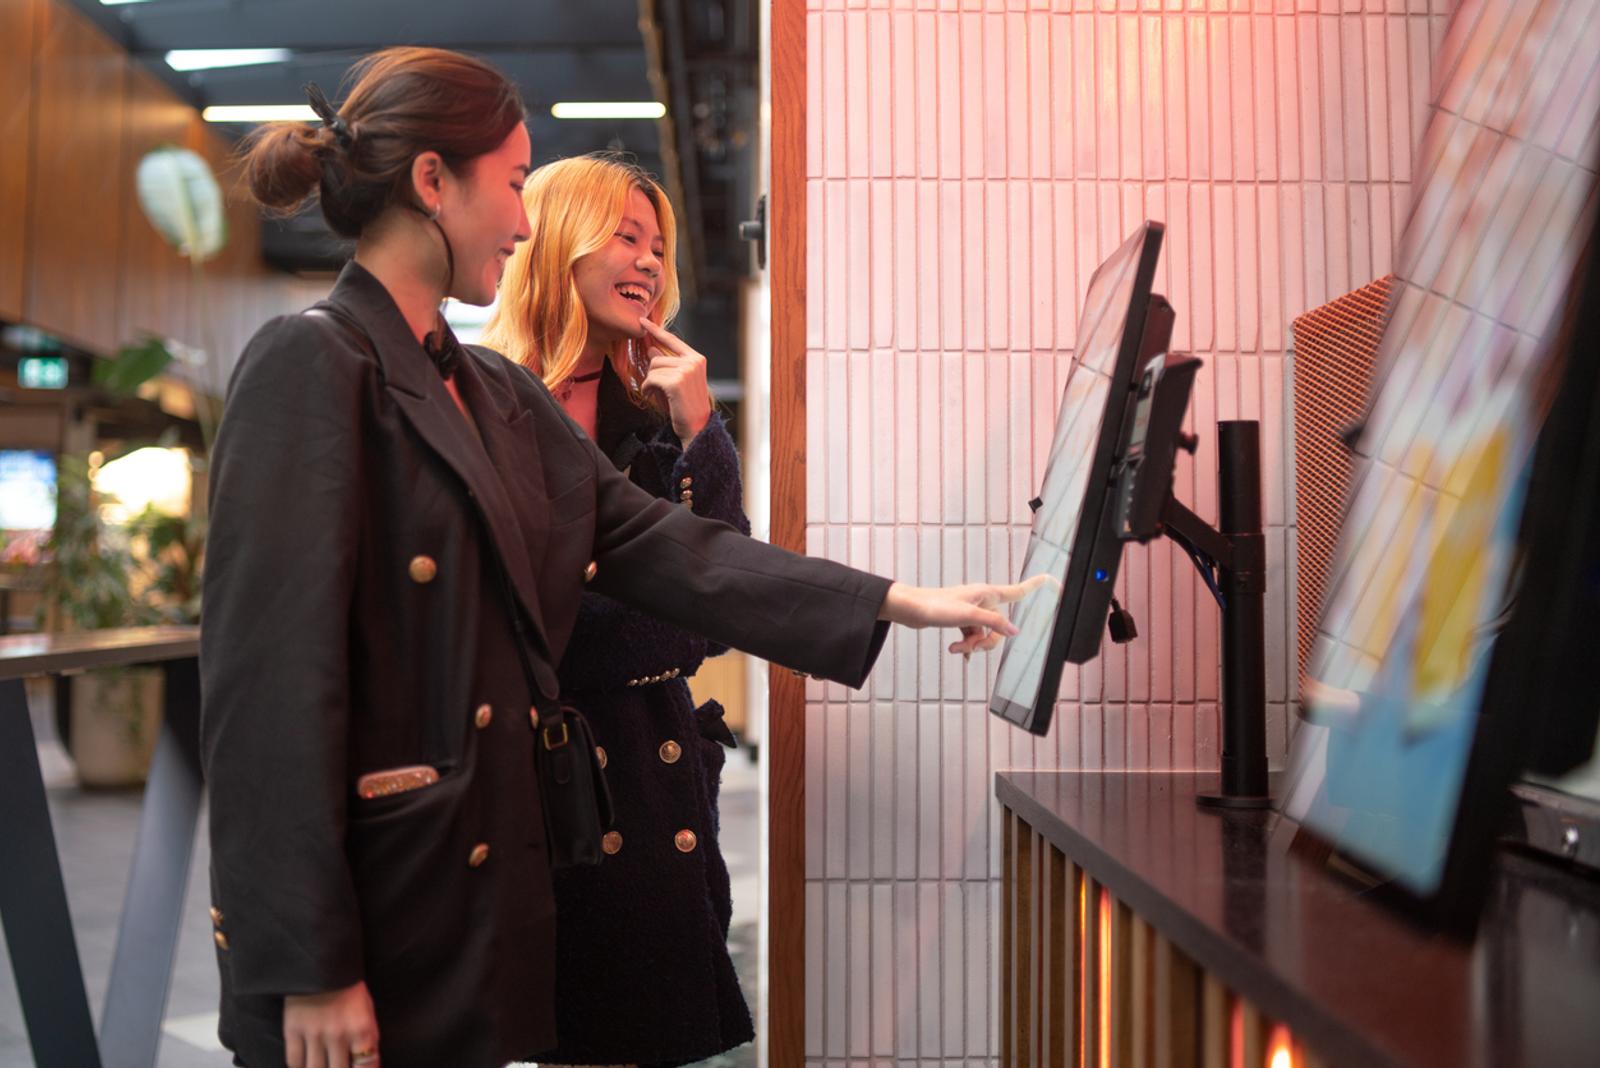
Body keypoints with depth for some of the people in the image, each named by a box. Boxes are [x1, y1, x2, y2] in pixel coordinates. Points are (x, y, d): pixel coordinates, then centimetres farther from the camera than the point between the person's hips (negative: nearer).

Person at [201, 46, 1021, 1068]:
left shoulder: (499, 394, 12)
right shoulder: (311, 361, -13)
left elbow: (660, 544, 8)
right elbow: (273, 684, -18)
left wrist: (906, 601, 5)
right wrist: (310, 971, -18)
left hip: (482, 897, 8)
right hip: (368, 906, -8)